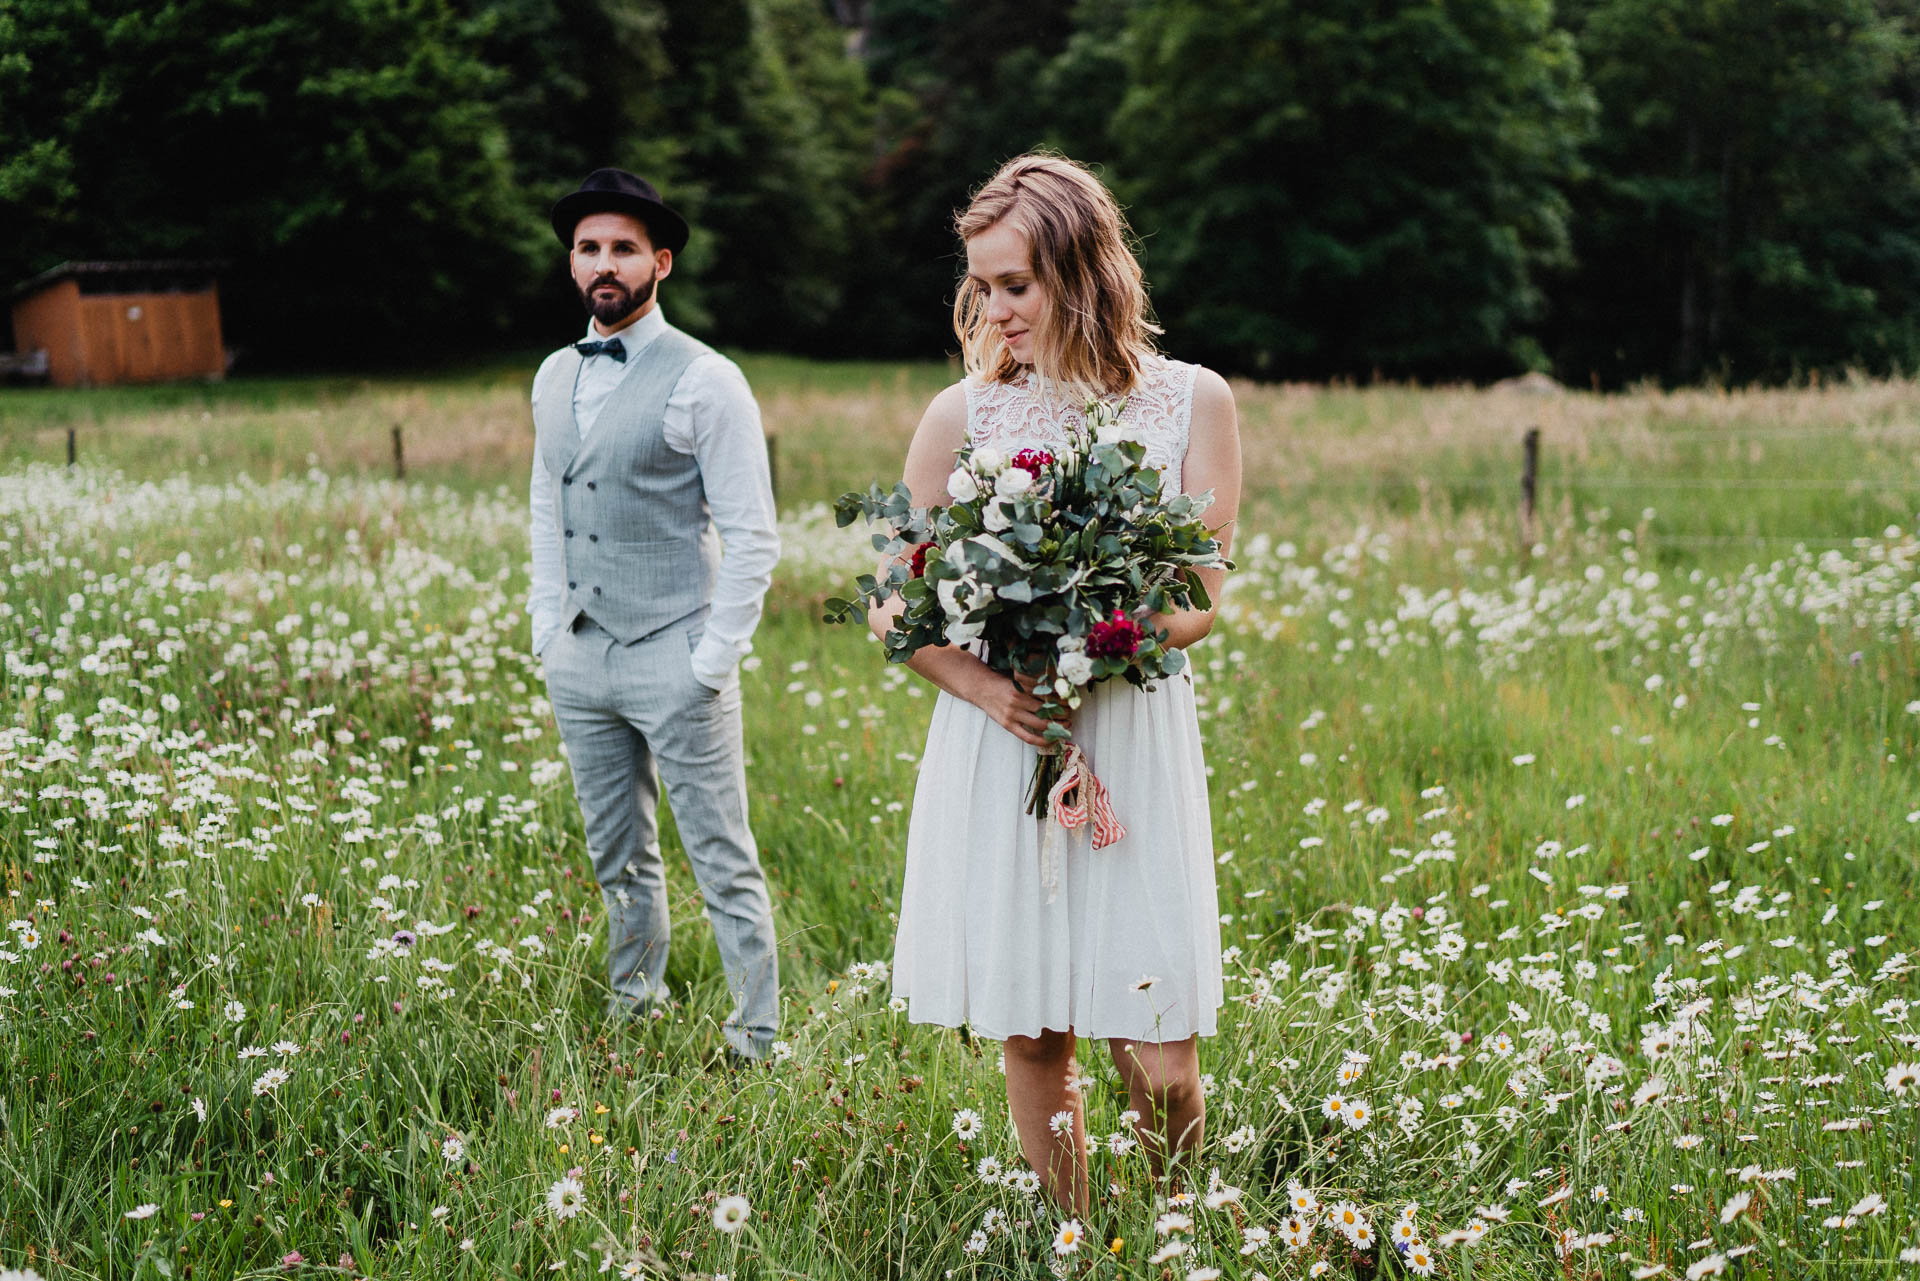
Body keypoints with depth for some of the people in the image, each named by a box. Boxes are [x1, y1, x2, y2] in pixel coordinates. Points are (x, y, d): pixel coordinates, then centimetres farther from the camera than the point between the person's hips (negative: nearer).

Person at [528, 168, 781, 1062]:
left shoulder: (706, 381, -9)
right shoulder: (554, 378, 11)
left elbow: (752, 537, -10)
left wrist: (714, 660, -12)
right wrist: (548, 631, 12)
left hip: (674, 660, -6)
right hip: (579, 657, 6)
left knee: (722, 865, -2)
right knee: (617, 861, 16)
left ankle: (757, 1043, 6)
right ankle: (631, 1013, 29)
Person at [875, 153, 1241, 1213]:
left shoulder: (1192, 401, 2)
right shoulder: (963, 412, 2)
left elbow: (1201, 599, 1)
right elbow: (897, 607, 4)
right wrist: (984, 685, -15)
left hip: (1135, 752, -1)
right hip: (1000, 749, 1)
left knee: (1157, 1061, -3)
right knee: (1031, 1041, 6)